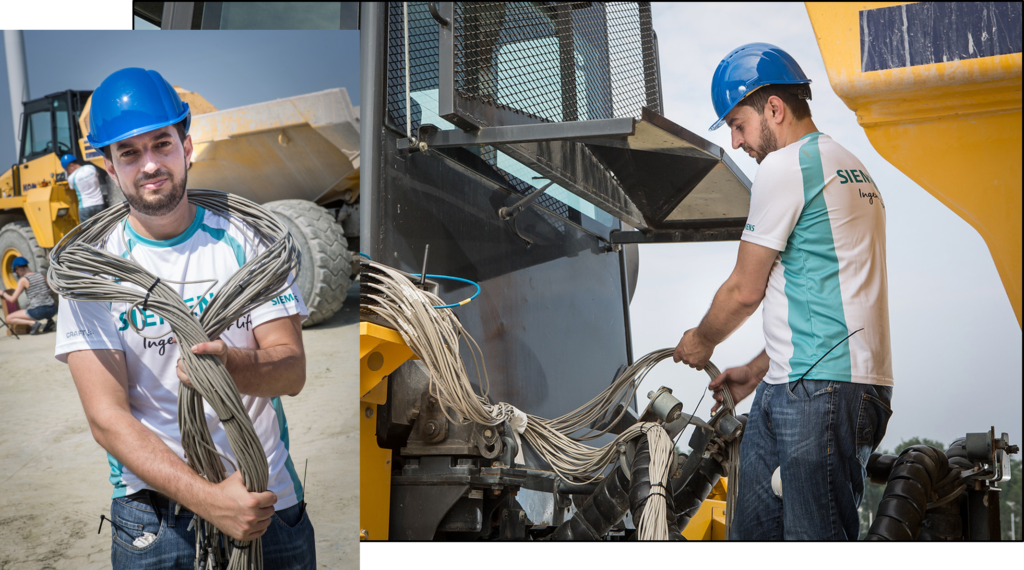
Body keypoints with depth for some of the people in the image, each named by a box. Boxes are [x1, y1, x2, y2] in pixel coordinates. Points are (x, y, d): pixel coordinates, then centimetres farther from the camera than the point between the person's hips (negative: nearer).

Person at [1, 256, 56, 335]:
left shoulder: (23, 280, -3)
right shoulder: (42, 275, 10)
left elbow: (12, 299, -1)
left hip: (38, 311, -5)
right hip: (52, 310, 5)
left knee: (9, 318, 10)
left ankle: (34, 323, -10)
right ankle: (50, 321, 11)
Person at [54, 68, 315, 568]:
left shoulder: (247, 243, 1)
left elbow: (293, 369, -7)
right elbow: (107, 419, -11)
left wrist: (229, 365, -30)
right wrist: (206, 497, -24)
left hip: (270, 499, 1)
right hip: (152, 508, -1)